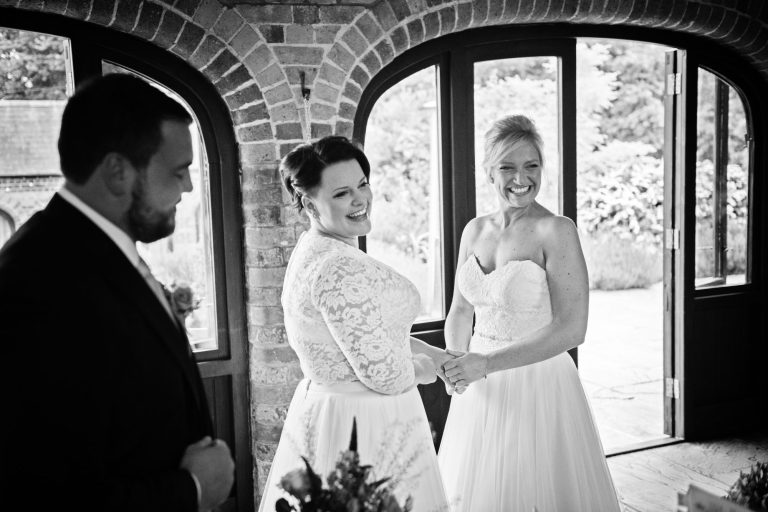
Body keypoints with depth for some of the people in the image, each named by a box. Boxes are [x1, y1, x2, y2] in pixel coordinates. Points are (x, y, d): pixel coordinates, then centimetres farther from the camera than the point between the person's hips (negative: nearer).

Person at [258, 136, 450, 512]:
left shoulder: (314, 250, 7)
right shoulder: (339, 269, -25)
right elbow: (382, 372, -25)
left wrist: (439, 356, 10)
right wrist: (423, 368, -4)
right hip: (363, 426, -10)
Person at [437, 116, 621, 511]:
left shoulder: (556, 231, -14)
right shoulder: (474, 230, 4)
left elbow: (570, 330, -20)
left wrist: (486, 363, -22)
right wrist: (455, 361, -6)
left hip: (538, 385, -5)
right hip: (481, 388, 5)